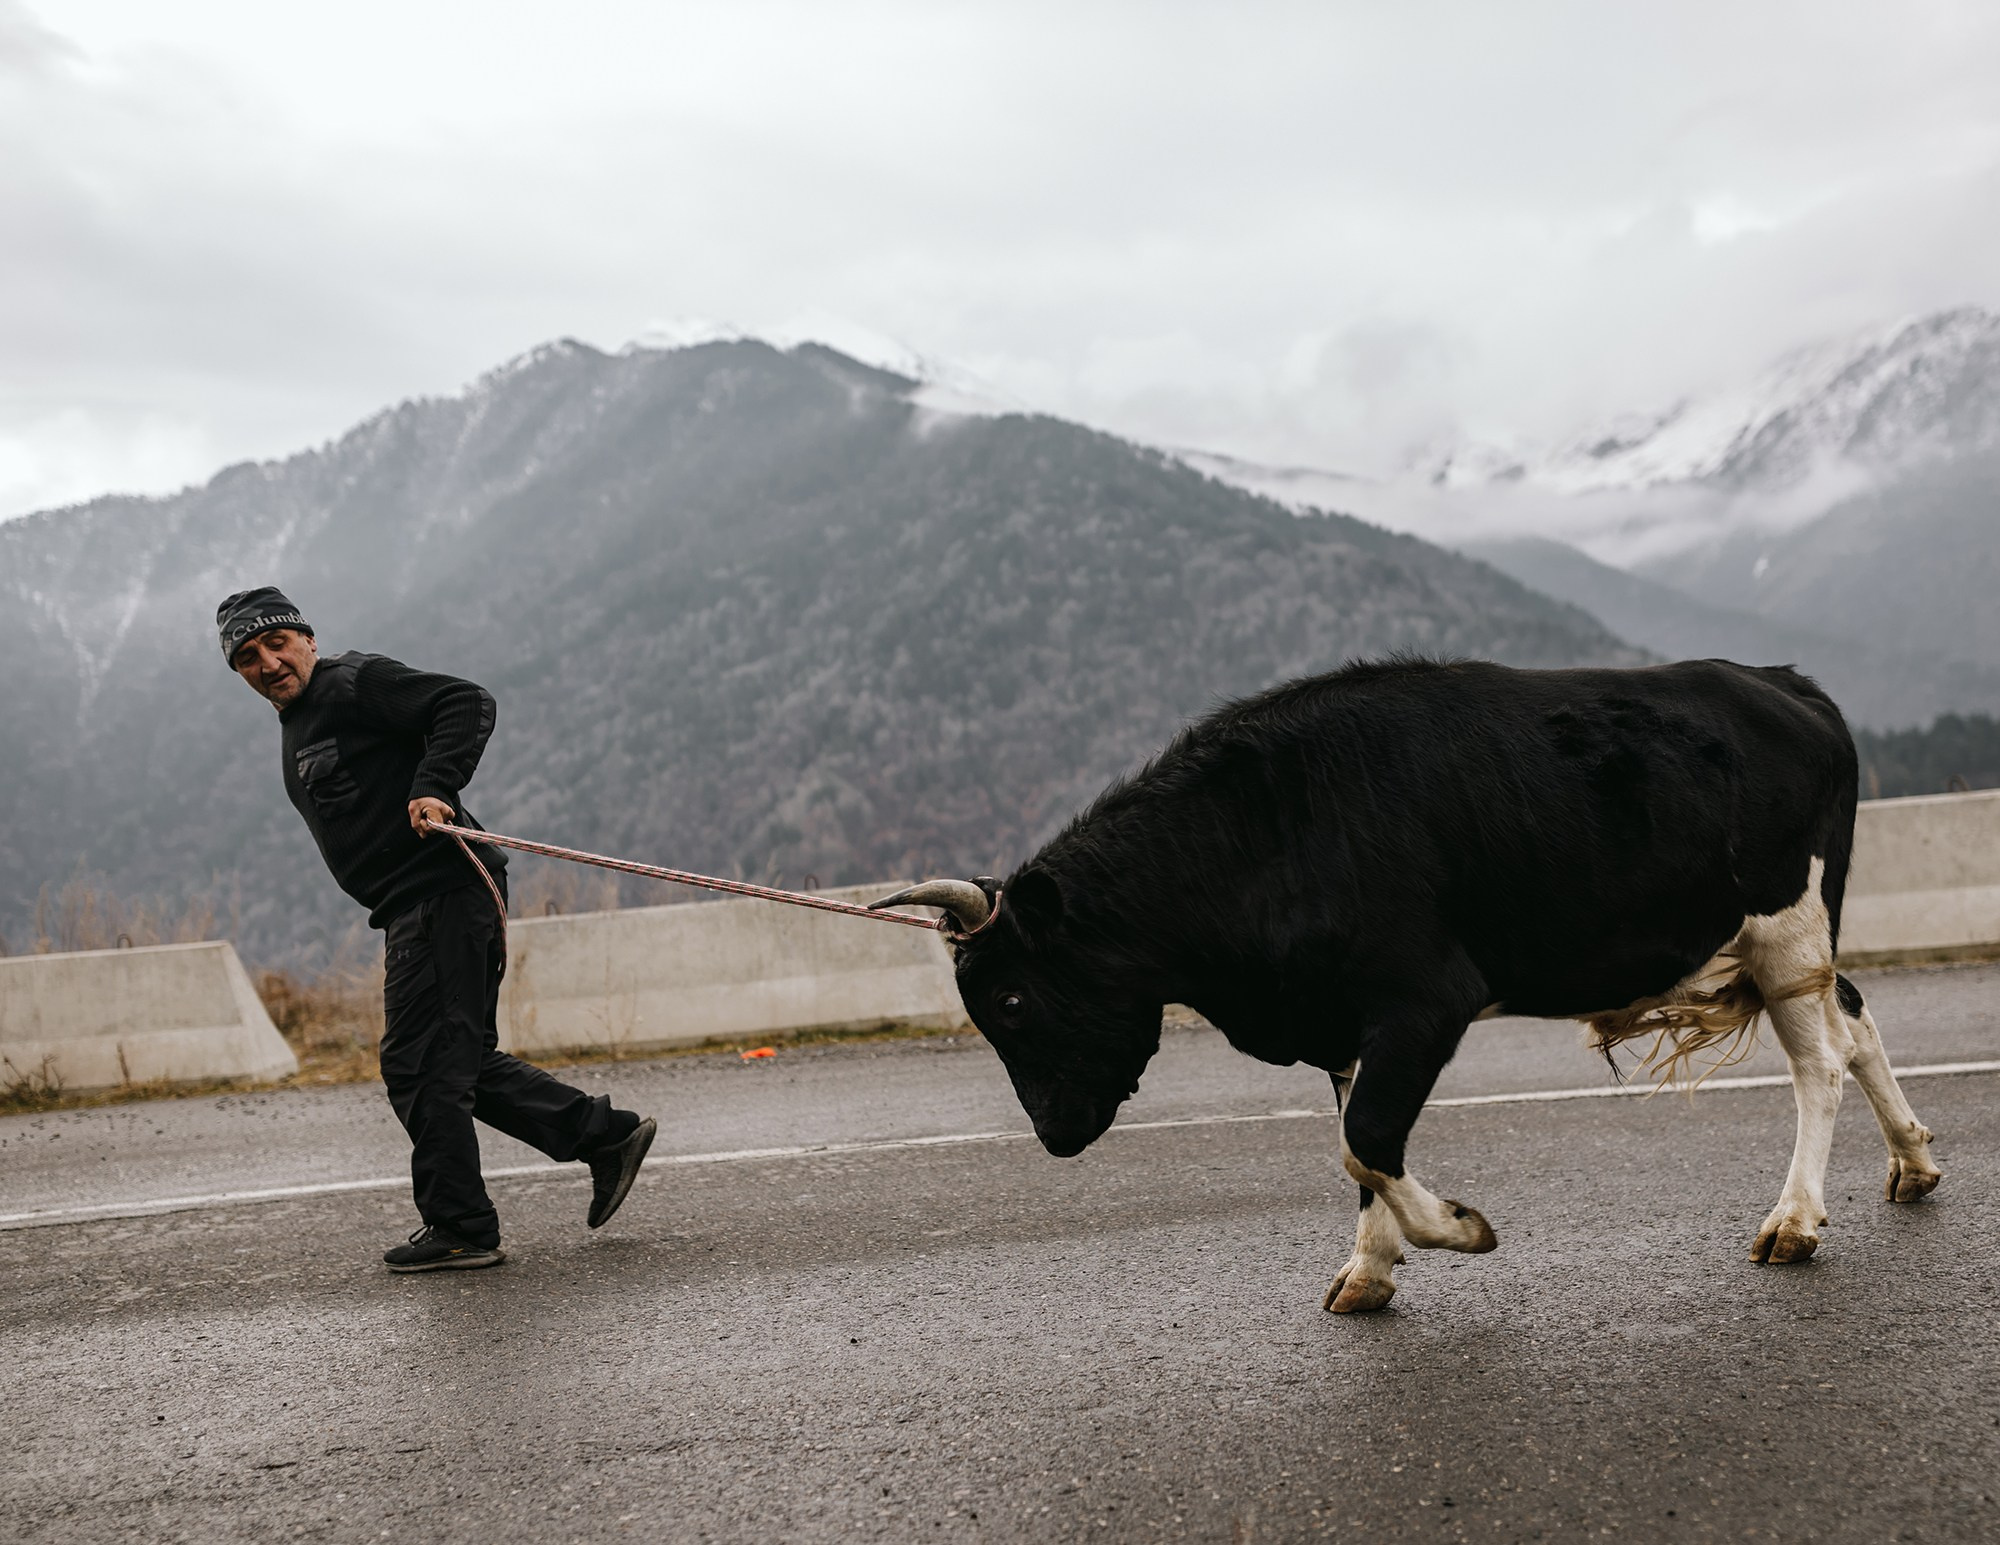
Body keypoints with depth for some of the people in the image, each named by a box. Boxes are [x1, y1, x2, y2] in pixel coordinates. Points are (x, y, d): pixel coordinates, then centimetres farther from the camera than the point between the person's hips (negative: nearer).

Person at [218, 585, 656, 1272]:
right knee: (464, 1062, 13)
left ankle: (460, 1228, 0)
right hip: (413, 909, 10)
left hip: (442, 892, -10)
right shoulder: (296, 727, 23)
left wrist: (432, 786, -26)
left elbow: (467, 703, -16)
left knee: (418, 1065, -8)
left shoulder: (355, 681, -5)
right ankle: (606, 1133, 20)